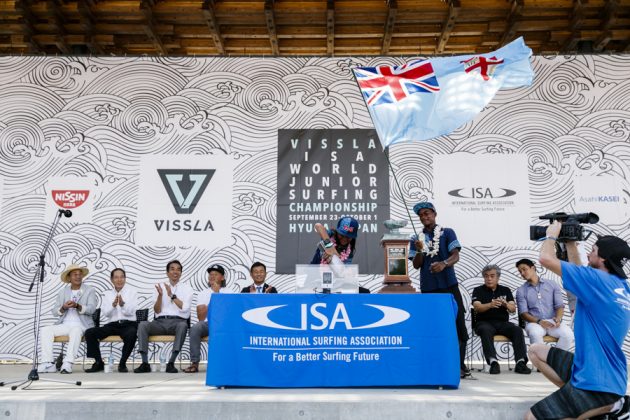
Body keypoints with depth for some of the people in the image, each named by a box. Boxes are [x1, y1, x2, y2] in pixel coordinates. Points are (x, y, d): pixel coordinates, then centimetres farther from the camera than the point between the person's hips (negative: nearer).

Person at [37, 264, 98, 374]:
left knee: (75, 331, -36)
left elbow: (91, 309, -7)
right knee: (45, 330, -19)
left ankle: (67, 364, -41)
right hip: (64, 325, 4)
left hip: (81, 325, -4)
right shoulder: (62, 292, 18)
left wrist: (78, 306, -26)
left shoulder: (90, 291, 8)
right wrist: (63, 308, -13)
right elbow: (54, 312, 10)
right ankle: (48, 364, -22)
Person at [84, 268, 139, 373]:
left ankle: (122, 363, -16)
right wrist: (113, 305, -17)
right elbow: (105, 313, 3)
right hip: (112, 325, 3)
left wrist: (123, 304, -24)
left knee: (131, 334, -37)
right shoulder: (107, 294, 16)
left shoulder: (132, 292, 9)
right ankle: (98, 363, -5)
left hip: (128, 324, -3)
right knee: (89, 333, -18)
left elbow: (131, 311, -4)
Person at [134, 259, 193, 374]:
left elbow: (184, 308, -4)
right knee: (143, 324, -28)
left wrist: (172, 295, -9)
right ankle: (145, 363, -28)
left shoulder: (186, 288, 12)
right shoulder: (161, 287, 16)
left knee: (183, 325, -38)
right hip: (160, 322, 2)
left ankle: (171, 363, -36)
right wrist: (160, 295, -7)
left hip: (177, 322, -2)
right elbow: (157, 311, 8)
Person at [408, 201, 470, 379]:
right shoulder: (416, 239, 10)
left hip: (449, 285, -1)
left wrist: (443, 263, -28)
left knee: (459, 325, -2)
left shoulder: (447, 233, 5)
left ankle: (460, 364, 7)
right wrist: (419, 251, -16)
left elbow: (455, 256, -7)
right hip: (428, 288, 2)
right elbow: (416, 265, 4)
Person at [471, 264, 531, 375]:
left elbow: (513, 309, 4)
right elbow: (477, 307, -9)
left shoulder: (505, 290, 16)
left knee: (518, 330, -27)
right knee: (486, 330, -36)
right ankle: (493, 362, -44)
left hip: (503, 322, 3)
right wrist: (490, 305, -30)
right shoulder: (478, 290, 9)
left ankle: (520, 362, -32)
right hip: (484, 322, -3)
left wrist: (506, 304, -21)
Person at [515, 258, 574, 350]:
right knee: (535, 334, -37)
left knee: (568, 334, -29)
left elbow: (560, 305, 5)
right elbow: (523, 313, 0)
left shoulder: (552, 284, 10)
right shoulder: (521, 291, 8)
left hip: (552, 322, 1)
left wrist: (558, 319, -17)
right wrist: (539, 321, -18)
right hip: (534, 322, -1)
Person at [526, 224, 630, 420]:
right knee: (536, 351, 20)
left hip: (596, 382, -9)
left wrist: (552, 235, 0)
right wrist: (570, 242, 20)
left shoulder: (598, 280, -19)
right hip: (595, 370, 9)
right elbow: (579, 273, 25)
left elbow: (546, 259, -19)